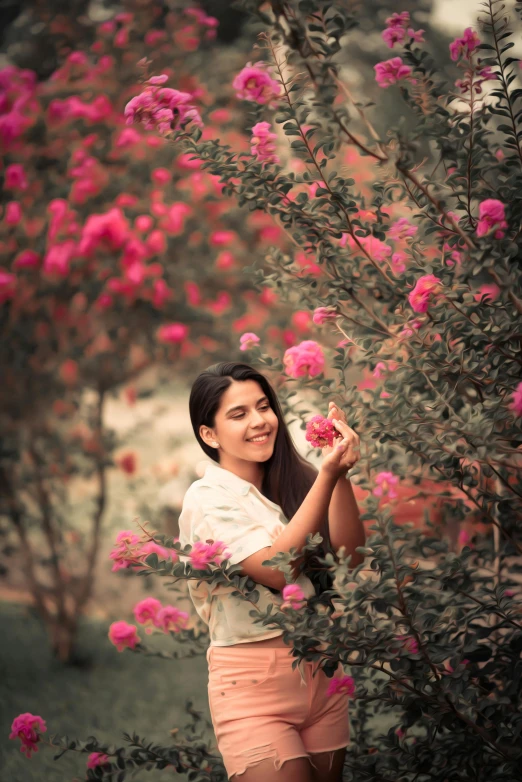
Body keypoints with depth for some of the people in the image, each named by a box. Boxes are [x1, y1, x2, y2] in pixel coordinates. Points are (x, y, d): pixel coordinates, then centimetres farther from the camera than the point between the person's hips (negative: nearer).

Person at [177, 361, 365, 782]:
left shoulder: (292, 483, 7)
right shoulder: (208, 497, -8)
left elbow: (350, 556, -3)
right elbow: (275, 569, -20)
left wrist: (340, 474, -16)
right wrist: (326, 476, -21)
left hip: (322, 667, 5)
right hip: (253, 680, -5)